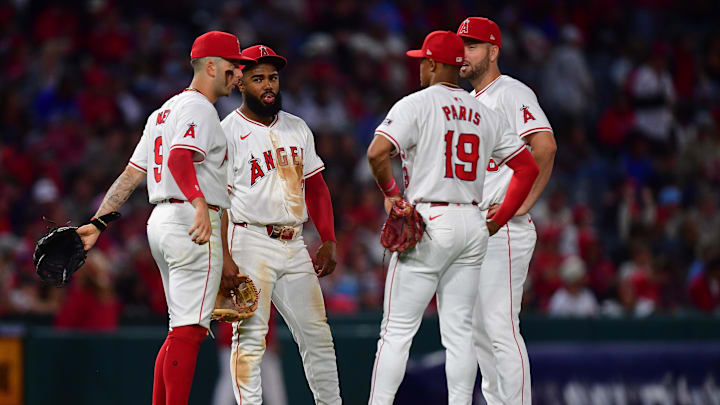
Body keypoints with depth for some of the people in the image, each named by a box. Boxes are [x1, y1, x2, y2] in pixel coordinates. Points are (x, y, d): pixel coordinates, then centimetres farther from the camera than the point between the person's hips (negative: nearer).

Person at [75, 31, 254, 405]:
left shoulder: (164, 111, 22)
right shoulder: (198, 108, -8)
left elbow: (131, 174, 18)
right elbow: (180, 158, -27)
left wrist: (98, 223, 15)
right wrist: (200, 205, -43)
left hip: (161, 220, 10)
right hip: (192, 222, -10)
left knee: (183, 328, 14)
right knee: (190, 328, -13)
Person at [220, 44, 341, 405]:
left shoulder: (297, 128, 15)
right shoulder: (228, 132, -5)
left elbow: (315, 186, 19)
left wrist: (328, 241, 10)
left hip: (294, 246, 6)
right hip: (251, 243, -6)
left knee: (317, 334, 6)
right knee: (250, 337, -7)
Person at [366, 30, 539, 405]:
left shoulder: (416, 104, -6)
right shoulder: (484, 114, 12)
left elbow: (377, 152, -20)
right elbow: (528, 167, 14)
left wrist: (389, 191, -3)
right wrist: (498, 220, 15)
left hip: (428, 222, -5)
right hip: (472, 226, 5)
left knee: (397, 330, -3)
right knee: (460, 331, 8)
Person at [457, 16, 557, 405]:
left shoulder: (512, 93, -8)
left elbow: (545, 146, -23)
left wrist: (522, 203, -21)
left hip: (503, 228, -10)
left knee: (501, 328, -14)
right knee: (478, 329, 12)